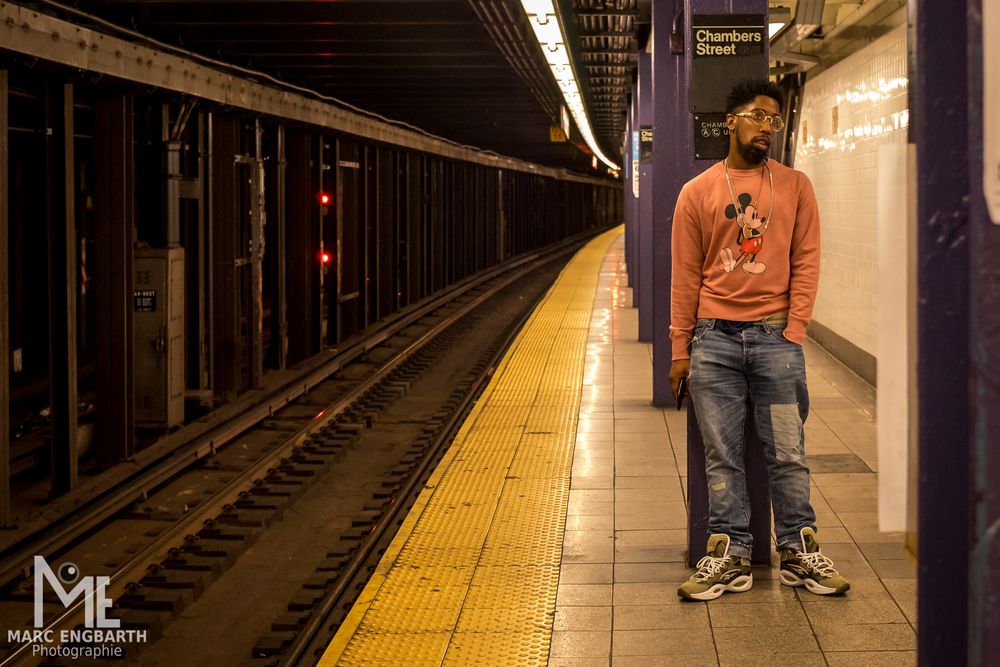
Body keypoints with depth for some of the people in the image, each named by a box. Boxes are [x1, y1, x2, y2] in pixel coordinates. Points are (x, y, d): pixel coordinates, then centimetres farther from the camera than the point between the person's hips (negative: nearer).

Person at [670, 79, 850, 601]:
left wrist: (793, 331, -6)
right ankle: (730, 556, 11)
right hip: (714, 341, 0)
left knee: (787, 454, 3)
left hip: (775, 339, 0)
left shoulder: (795, 187, 6)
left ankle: (799, 552, 13)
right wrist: (680, 350, 2)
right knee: (721, 456, 4)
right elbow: (685, 277, 5)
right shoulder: (697, 193, 5)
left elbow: (806, 263, 4)